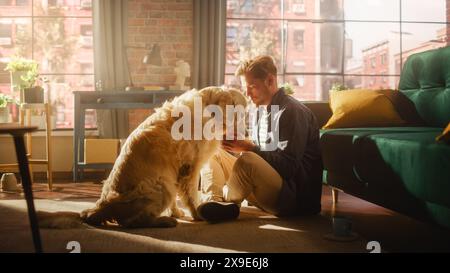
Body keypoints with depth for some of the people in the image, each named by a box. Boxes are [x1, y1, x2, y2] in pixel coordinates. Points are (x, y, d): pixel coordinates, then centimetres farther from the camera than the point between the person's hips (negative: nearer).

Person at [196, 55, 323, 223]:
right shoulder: (260, 111, 14)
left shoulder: (292, 111, -13)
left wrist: (249, 148, -22)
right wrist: (241, 147, -4)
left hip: (293, 197, -9)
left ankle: (226, 201, -9)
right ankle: (214, 200, -20)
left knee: (247, 160, -36)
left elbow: (290, 166, -21)